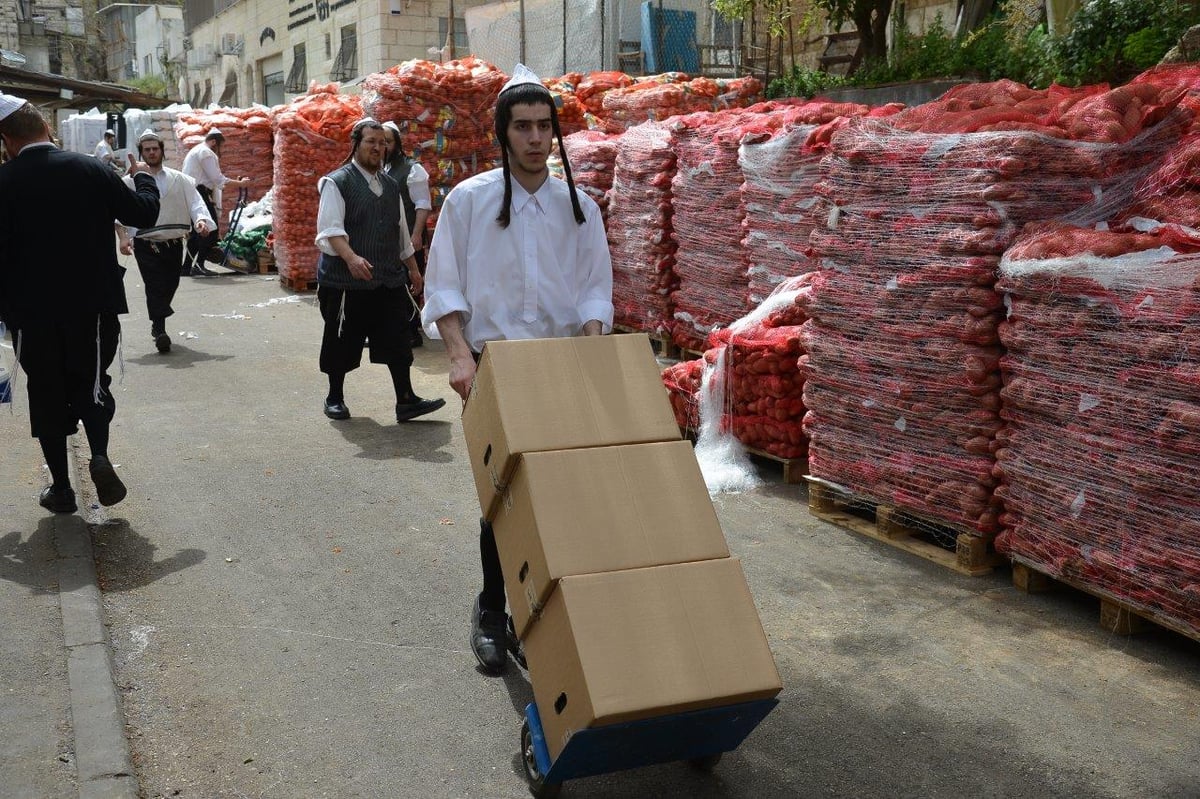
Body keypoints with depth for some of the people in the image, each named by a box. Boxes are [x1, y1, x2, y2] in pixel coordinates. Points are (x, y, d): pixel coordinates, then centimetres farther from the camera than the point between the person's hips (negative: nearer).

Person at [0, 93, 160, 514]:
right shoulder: (91, 169, -6)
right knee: (90, 385, 16)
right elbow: (144, 213, 0)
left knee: (46, 395, 12)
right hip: (93, 305, 1)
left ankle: (61, 487, 16)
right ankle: (99, 456, -9)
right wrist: (143, 177, 20)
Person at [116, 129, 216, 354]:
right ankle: (160, 330, -16)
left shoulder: (178, 179, 8)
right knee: (155, 286, -13)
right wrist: (123, 237, -13)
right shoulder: (131, 181, 2)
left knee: (170, 285, 11)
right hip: (146, 244, -3)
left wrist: (201, 220, -20)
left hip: (174, 244, 3)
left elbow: (194, 201, 0)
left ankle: (157, 324, 33)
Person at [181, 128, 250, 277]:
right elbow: (218, 179, -13)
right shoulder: (206, 153, -6)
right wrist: (240, 183, -7)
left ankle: (186, 267, 12)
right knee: (211, 229, -12)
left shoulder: (194, 151, 27)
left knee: (196, 231, 13)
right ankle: (198, 266, -17)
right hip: (199, 193, -10)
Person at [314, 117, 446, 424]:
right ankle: (335, 397, 22)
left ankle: (406, 401, 5)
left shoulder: (390, 185, 16)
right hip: (346, 281, -5)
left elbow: (401, 231, 23)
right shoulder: (337, 182, -6)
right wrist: (351, 258, -33)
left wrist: (413, 268, 22)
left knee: (398, 341, 1)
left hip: (390, 280, 5)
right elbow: (330, 229, -17)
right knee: (343, 341, 6)